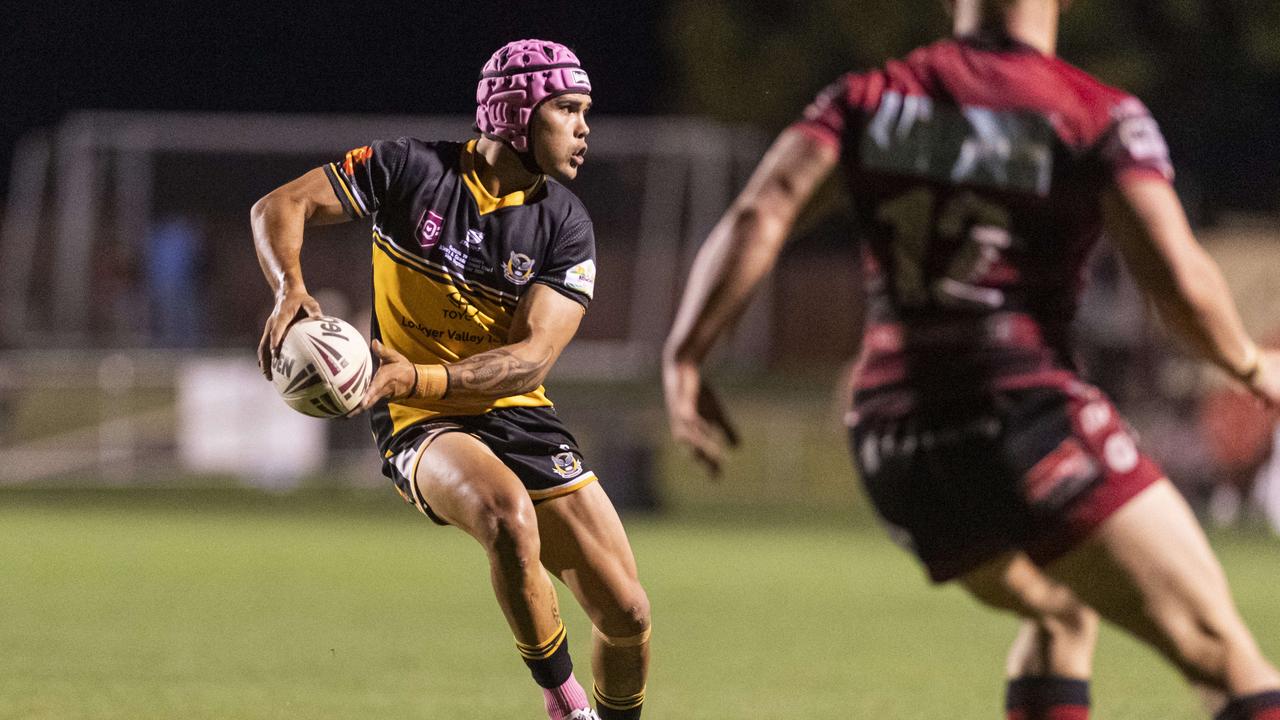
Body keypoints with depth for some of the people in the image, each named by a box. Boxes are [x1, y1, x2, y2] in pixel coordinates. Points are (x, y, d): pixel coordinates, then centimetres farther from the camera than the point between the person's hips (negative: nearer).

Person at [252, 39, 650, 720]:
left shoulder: (564, 225, -4)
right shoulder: (411, 170, -9)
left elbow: (530, 358, -14)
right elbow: (279, 207, -6)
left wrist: (417, 377, -31)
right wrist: (290, 289, -27)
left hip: (517, 414, 4)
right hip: (421, 429, -3)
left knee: (627, 616, -4)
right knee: (509, 513, -37)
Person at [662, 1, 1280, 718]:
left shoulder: (869, 99, 11)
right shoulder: (1102, 115, -1)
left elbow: (760, 214, -4)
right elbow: (1178, 277, -11)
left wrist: (683, 361, -4)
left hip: (891, 448, 6)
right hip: (1024, 413, -6)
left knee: (1062, 609, 32)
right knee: (1223, 652, -5)